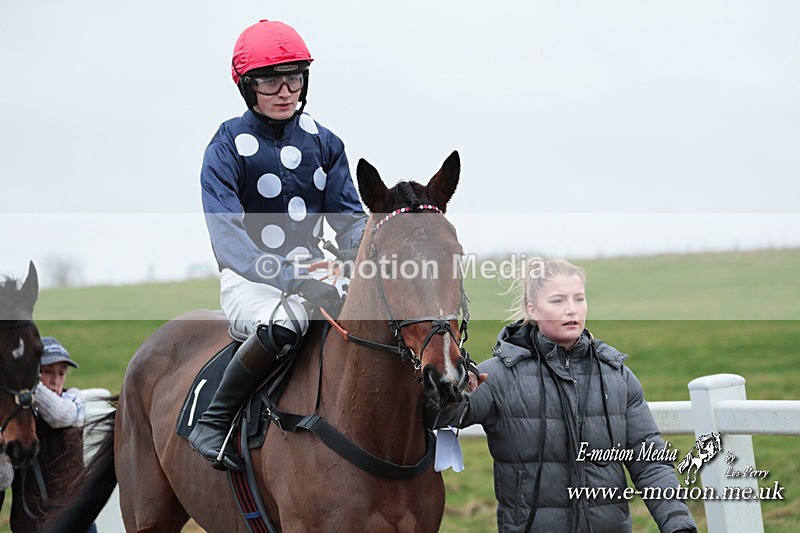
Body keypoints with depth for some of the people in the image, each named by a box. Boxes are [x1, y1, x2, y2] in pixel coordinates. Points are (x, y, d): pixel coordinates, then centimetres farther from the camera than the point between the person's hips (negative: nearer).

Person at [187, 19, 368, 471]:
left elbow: (350, 221, 7)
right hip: (250, 281, -5)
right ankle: (213, 422, -21)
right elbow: (228, 239, -17)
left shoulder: (323, 142, 9)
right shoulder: (229, 146, -7)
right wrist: (293, 278, -30)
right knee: (284, 321, -39)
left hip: (313, 276, 5)